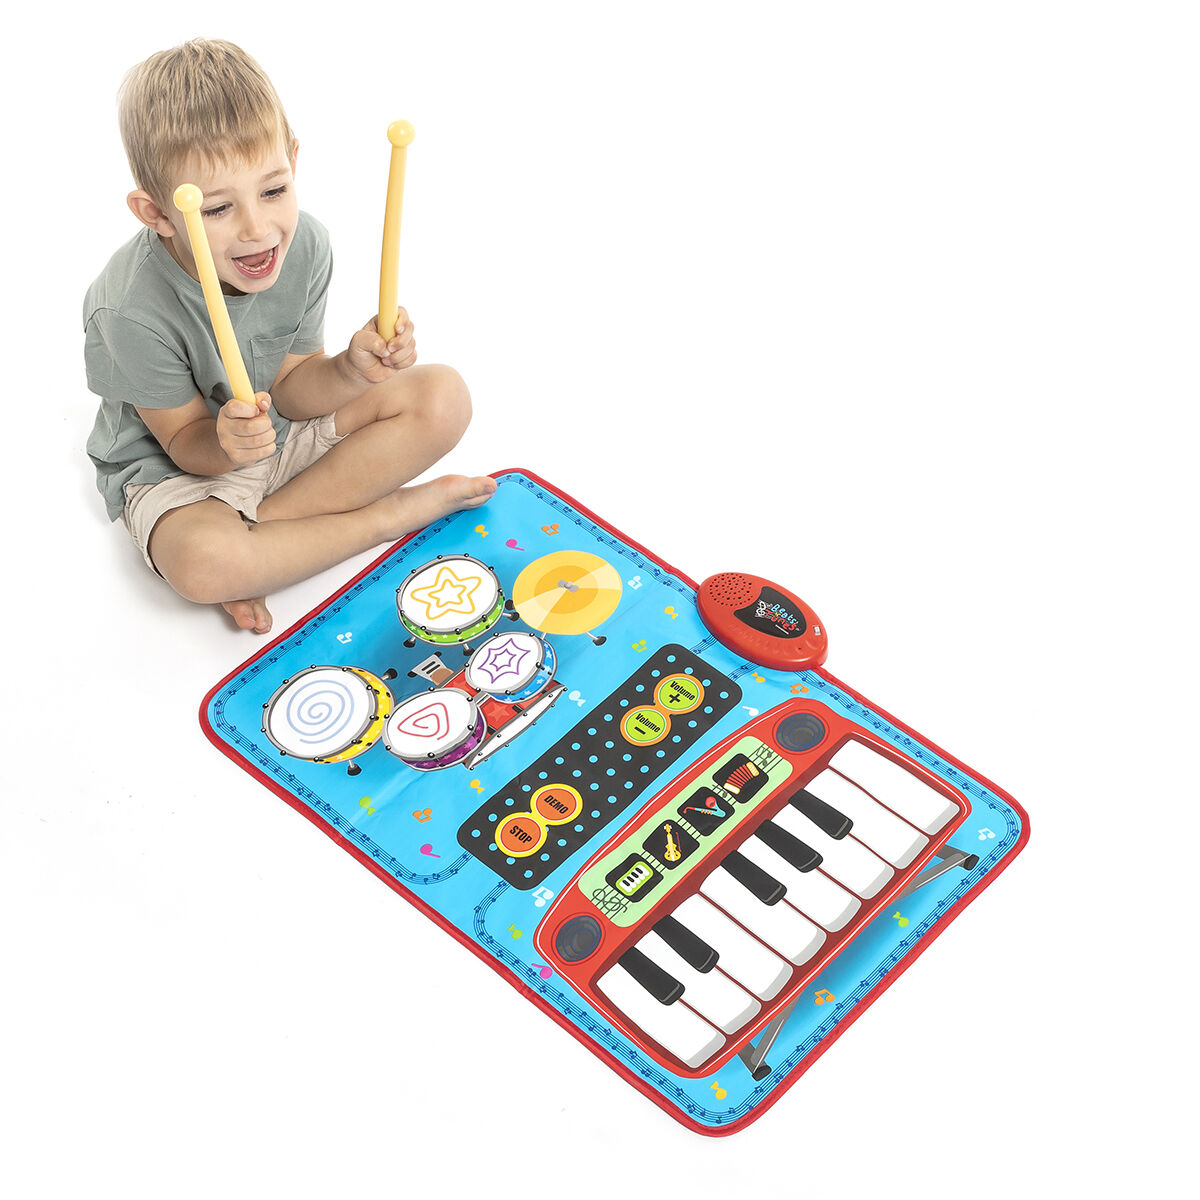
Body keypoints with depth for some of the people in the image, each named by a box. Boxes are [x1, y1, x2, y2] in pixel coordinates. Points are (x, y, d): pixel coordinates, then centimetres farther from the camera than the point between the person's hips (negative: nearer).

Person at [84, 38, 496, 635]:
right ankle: (394, 512, -15)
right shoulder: (132, 311, -30)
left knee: (443, 396, -12)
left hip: (284, 432, 5)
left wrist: (353, 369, -29)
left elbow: (291, 389, -7)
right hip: (176, 465, -5)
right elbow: (185, 442, -16)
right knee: (199, 562, -40)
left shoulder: (304, 245, -17)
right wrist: (224, 445, -40)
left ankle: (258, 531, -17)